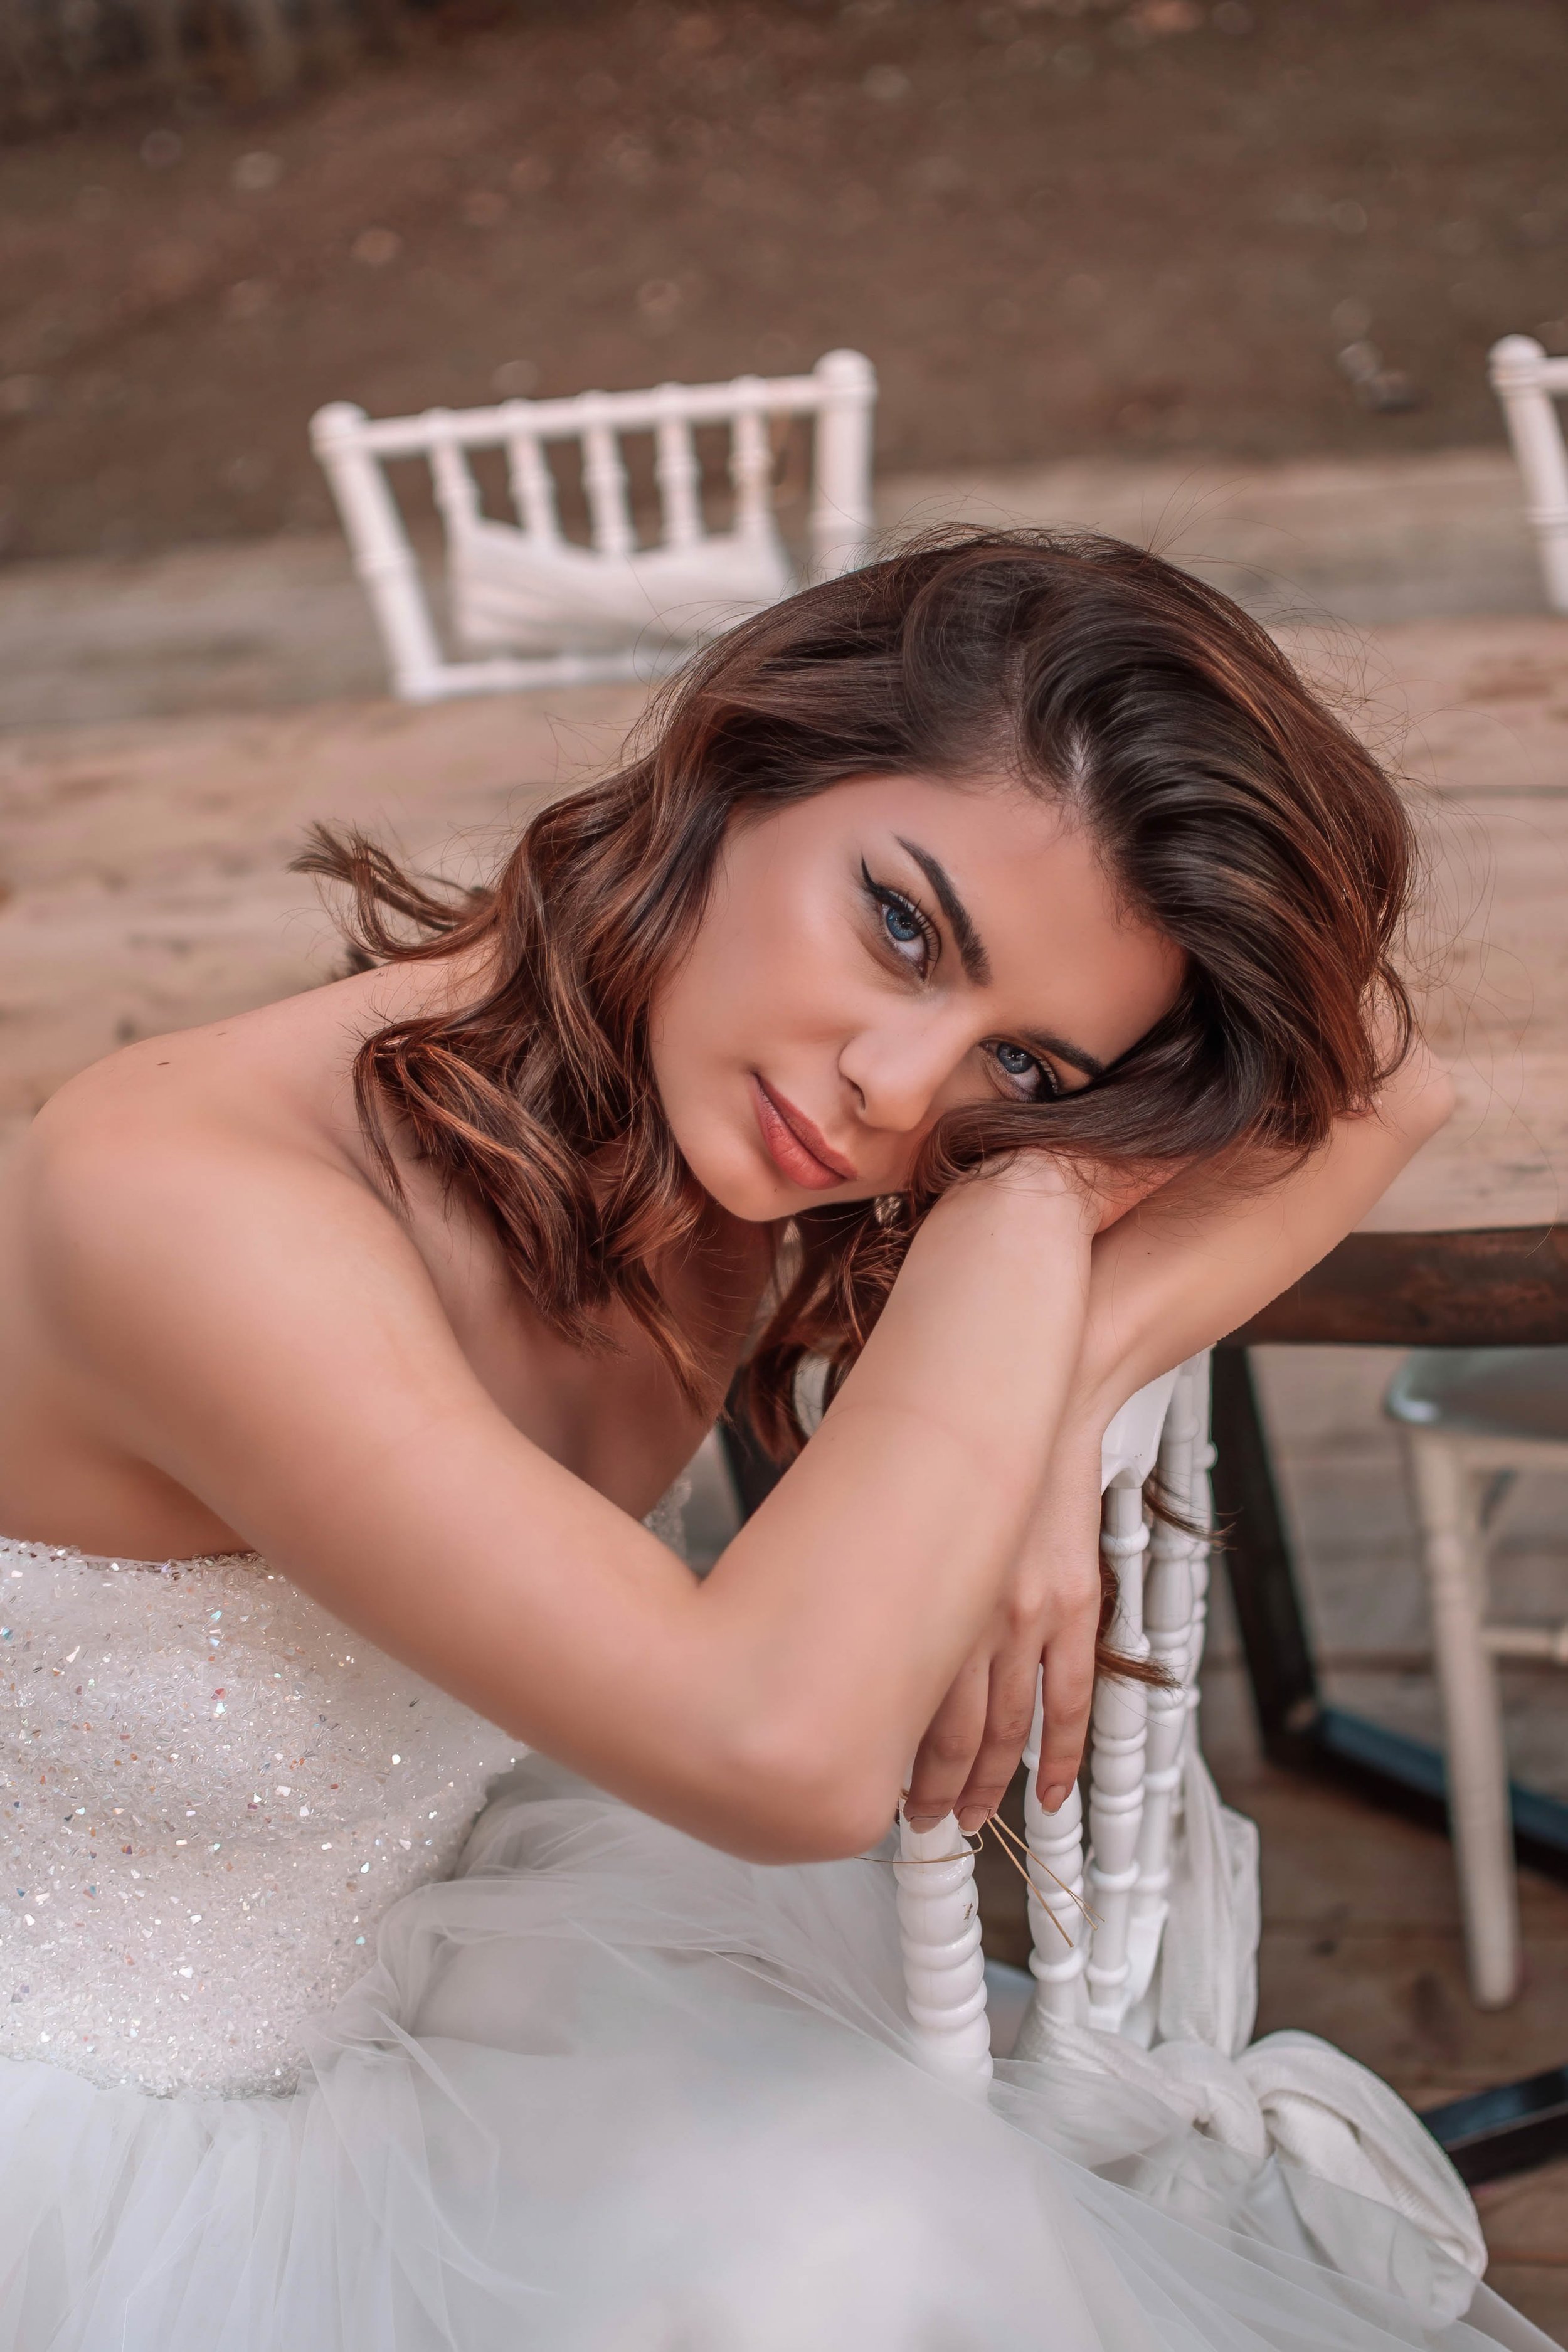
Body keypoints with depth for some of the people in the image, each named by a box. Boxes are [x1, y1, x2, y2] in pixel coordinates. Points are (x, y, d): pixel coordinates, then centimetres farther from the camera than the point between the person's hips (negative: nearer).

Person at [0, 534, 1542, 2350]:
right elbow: (783, 1749, -40)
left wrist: (1064, 1397, -24)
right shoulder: (182, 1195, -33)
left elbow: (1362, 1070, -7)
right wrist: (1019, 1227, -29)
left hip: (398, 1980, 6)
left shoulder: (749, 1146, -14)